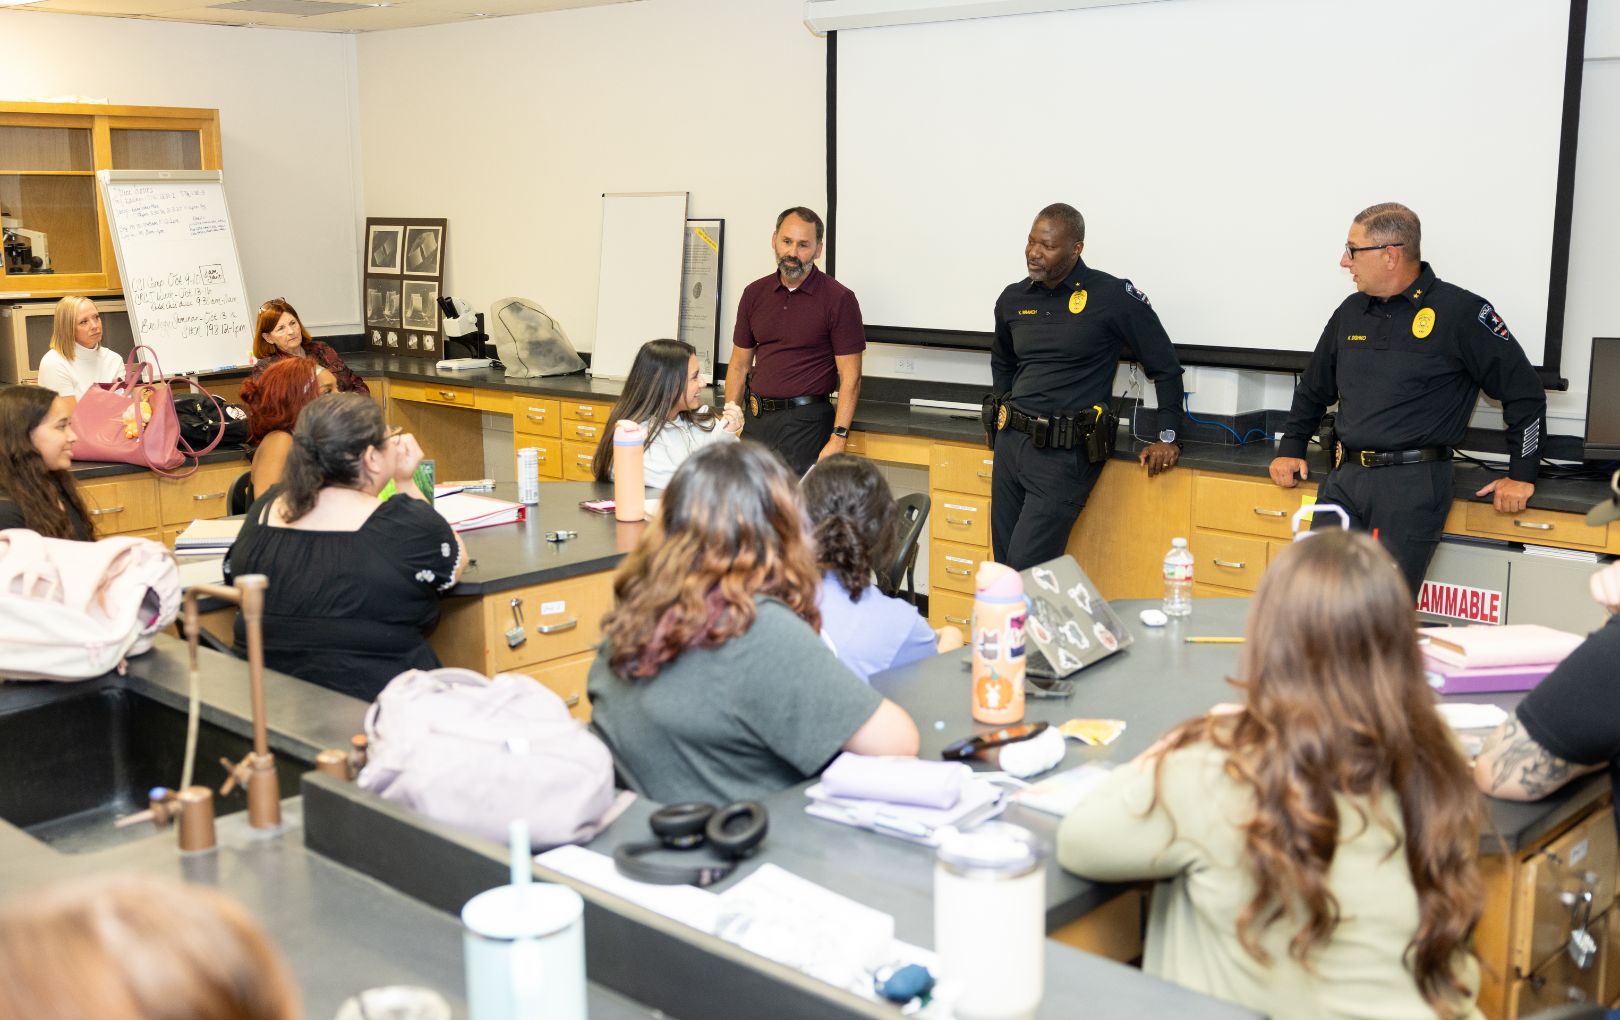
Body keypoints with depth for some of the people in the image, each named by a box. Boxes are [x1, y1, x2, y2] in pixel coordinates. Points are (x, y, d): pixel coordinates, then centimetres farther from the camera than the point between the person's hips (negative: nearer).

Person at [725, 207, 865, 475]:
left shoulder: (839, 299, -6)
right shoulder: (754, 294, 9)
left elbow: (850, 377, -9)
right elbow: (739, 364, 13)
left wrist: (838, 438, -17)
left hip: (805, 422, -5)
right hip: (756, 419, 5)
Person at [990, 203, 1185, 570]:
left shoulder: (1113, 297, -7)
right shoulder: (1013, 299, 9)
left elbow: (1165, 365, 0)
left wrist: (1168, 437, -1)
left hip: (1063, 455, -6)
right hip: (1010, 443, 6)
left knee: (1026, 569, -13)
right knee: (1003, 566, 9)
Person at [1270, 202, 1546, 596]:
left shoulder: (1461, 312, -5)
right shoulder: (1352, 311, 13)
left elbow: (1524, 393, -1)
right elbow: (1314, 388, 27)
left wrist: (1521, 475, 0)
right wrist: (1291, 449, 22)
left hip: (1412, 483, -6)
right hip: (1344, 478, 6)